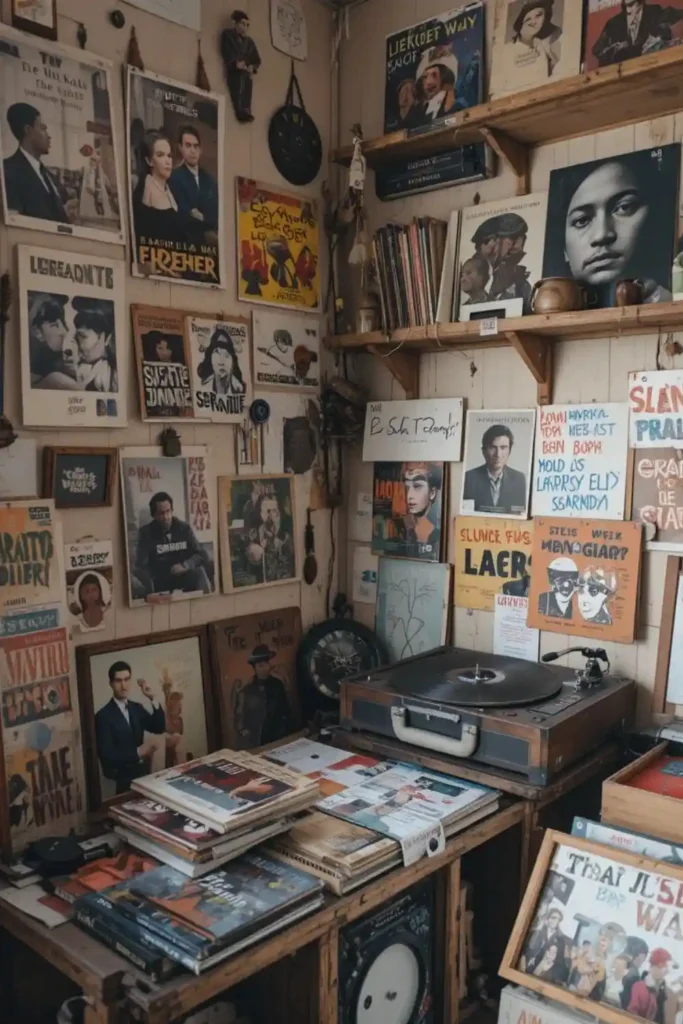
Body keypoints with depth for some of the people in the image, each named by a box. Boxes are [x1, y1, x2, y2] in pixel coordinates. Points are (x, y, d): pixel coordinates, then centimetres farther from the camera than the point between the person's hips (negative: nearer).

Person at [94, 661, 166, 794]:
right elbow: (107, 757, -18)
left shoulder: (137, 708, 7)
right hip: (121, 781, -5)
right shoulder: (103, 716, -14)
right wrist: (138, 752, -26)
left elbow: (159, 728, -1)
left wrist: (153, 699, -10)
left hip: (143, 774, 5)